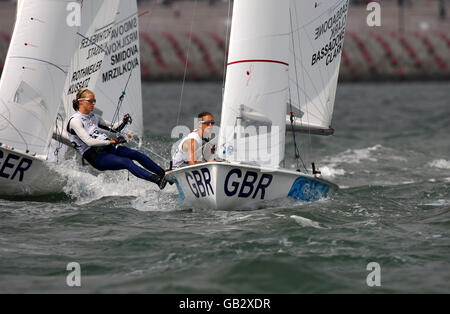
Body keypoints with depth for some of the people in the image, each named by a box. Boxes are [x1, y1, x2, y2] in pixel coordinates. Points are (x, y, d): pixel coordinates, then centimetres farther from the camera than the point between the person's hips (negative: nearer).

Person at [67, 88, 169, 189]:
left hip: (107, 148, 8)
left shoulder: (92, 117, 17)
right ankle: (157, 180, -39)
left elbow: (113, 127, 24)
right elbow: (89, 141, -20)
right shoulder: (75, 120, -9)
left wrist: (123, 122, 2)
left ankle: (163, 173, -12)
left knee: (135, 154, -14)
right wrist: (112, 141, -20)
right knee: (126, 162, -27)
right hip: (96, 156, -8)